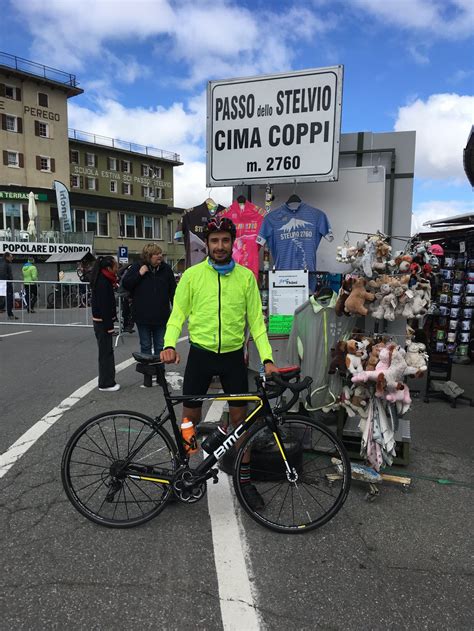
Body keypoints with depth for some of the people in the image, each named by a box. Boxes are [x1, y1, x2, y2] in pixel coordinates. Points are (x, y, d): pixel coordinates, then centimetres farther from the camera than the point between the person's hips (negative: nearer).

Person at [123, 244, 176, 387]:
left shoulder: (166, 269, 1)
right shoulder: (137, 267, -3)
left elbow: (173, 291, 6)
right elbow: (125, 283, -4)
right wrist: (139, 274, -16)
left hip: (161, 316, 1)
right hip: (143, 316, -1)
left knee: (160, 347, 10)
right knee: (145, 346, 9)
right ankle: (147, 376, 19)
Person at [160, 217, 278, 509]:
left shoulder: (246, 276, 0)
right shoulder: (192, 275, -2)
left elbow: (256, 320, -1)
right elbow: (178, 314, -2)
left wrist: (267, 358, -12)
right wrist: (169, 345, -20)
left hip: (233, 355, 1)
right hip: (200, 354, 0)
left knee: (240, 416, 7)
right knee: (190, 417, 8)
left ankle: (245, 480, 24)